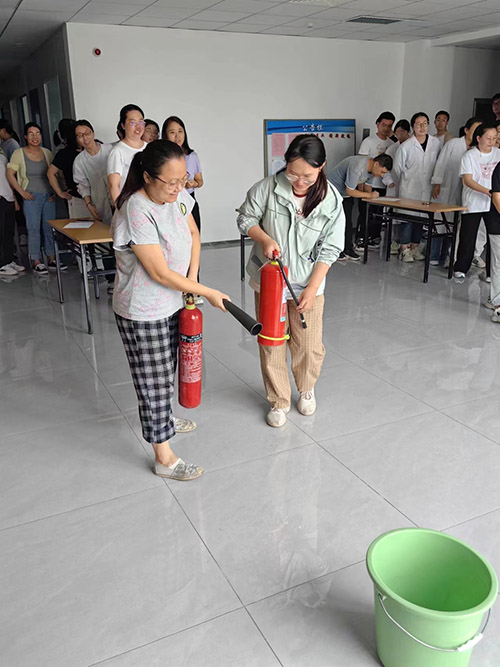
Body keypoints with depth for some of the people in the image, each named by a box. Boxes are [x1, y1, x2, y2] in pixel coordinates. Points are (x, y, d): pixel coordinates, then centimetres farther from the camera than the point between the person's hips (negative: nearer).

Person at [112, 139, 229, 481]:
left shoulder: (176, 196, -4)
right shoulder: (136, 213, -28)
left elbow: (193, 234, 13)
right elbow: (161, 273, -27)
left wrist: (192, 277, -1)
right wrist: (209, 293, -19)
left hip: (171, 303, 8)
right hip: (143, 314, -8)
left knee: (166, 373, 26)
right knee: (155, 382, 3)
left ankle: (163, 417, 51)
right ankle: (165, 458, 16)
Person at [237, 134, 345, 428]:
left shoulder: (331, 200, -13)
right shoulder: (269, 187, -14)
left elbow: (329, 250, -8)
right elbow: (246, 217, 0)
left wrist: (312, 289, -14)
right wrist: (264, 239, -19)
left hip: (308, 284, 0)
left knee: (309, 346, 7)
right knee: (271, 345, 8)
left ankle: (306, 389, 39)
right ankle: (279, 401, 28)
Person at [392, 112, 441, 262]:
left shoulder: (436, 143, 2)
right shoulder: (406, 146, -7)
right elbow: (397, 168, 2)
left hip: (427, 189, 4)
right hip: (409, 190, -3)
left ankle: (415, 247, 21)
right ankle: (405, 249, 6)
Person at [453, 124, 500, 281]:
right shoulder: (470, 155, -2)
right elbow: (467, 180, -12)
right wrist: (487, 191, -24)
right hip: (473, 203, -3)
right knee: (467, 237, 1)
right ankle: (460, 269, 14)